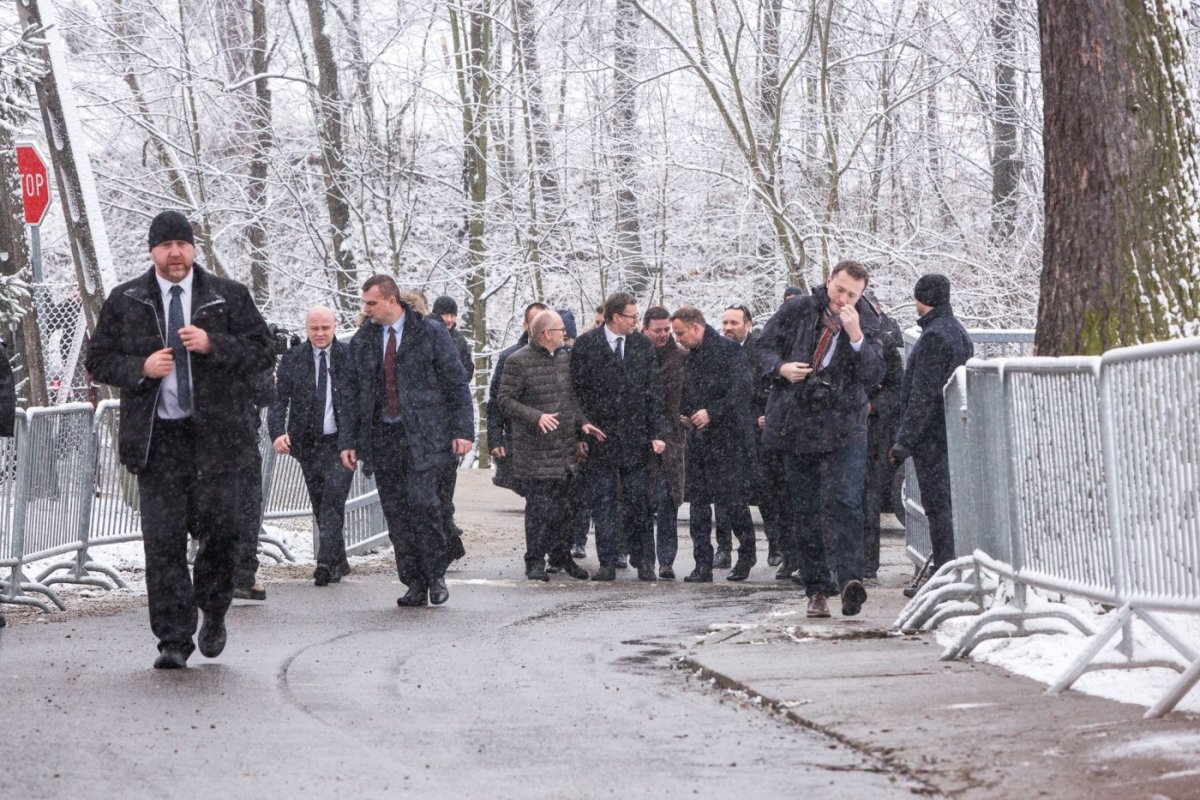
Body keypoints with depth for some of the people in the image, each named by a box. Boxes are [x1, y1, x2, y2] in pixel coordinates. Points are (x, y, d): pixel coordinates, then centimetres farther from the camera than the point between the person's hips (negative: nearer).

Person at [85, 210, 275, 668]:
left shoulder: (228, 297, 6)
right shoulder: (125, 301, 8)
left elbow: (263, 352, 4)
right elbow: (98, 361, 11)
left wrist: (213, 345, -11)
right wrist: (140, 368, -9)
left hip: (215, 433, 0)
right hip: (156, 437, 0)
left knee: (218, 528, -4)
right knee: (162, 540, -3)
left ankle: (214, 613, 22)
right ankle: (174, 640, 1)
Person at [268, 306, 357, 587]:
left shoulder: (351, 356, 0)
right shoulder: (292, 359, 4)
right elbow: (279, 399, 0)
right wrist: (277, 432, -17)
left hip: (341, 441, -3)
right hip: (308, 444, 3)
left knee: (333, 501, -16)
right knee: (320, 507, 9)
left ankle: (326, 564, -18)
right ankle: (339, 563, 22)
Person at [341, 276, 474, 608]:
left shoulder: (430, 332, 0)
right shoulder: (362, 341, 12)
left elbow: (456, 383, 1)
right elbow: (354, 394, 16)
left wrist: (463, 430, -6)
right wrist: (348, 441, 10)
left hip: (422, 435, -4)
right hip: (381, 438, 4)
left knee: (421, 501, -16)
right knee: (395, 512, 1)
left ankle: (436, 576, 0)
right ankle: (415, 585, 7)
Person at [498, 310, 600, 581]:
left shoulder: (565, 357, 13)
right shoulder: (518, 362, -8)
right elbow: (506, 399, -8)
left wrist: (581, 422, 7)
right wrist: (536, 417, -20)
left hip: (565, 447, 6)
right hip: (534, 449, -6)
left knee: (563, 505, 10)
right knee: (539, 506, -7)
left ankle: (561, 555, 22)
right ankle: (535, 561, 0)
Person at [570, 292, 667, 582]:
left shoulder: (642, 345, 6)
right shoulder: (586, 344, -2)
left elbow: (653, 392, 6)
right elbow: (578, 391, 0)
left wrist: (657, 433, 0)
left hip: (635, 436, 2)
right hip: (600, 435, -2)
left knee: (639, 502, 3)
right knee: (603, 502, 1)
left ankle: (644, 562, 9)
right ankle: (607, 564, 5)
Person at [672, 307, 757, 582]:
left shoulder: (728, 349, -8)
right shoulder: (690, 357, 16)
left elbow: (741, 389, -16)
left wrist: (711, 412, -18)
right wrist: (685, 415, 7)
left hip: (729, 437, -7)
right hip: (699, 439, 7)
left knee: (732, 500, -5)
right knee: (699, 503, 3)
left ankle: (747, 554, 14)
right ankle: (702, 565, 4)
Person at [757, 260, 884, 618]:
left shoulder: (866, 323, 0)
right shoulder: (796, 311, 2)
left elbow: (873, 375, -10)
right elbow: (765, 346, 12)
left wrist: (855, 336, -22)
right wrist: (781, 367, -9)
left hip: (844, 429, -2)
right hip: (796, 424, 2)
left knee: (845, 501, -18)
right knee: (805, 510, 5)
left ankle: (850, 580, -25)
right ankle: (817, 587, 12)